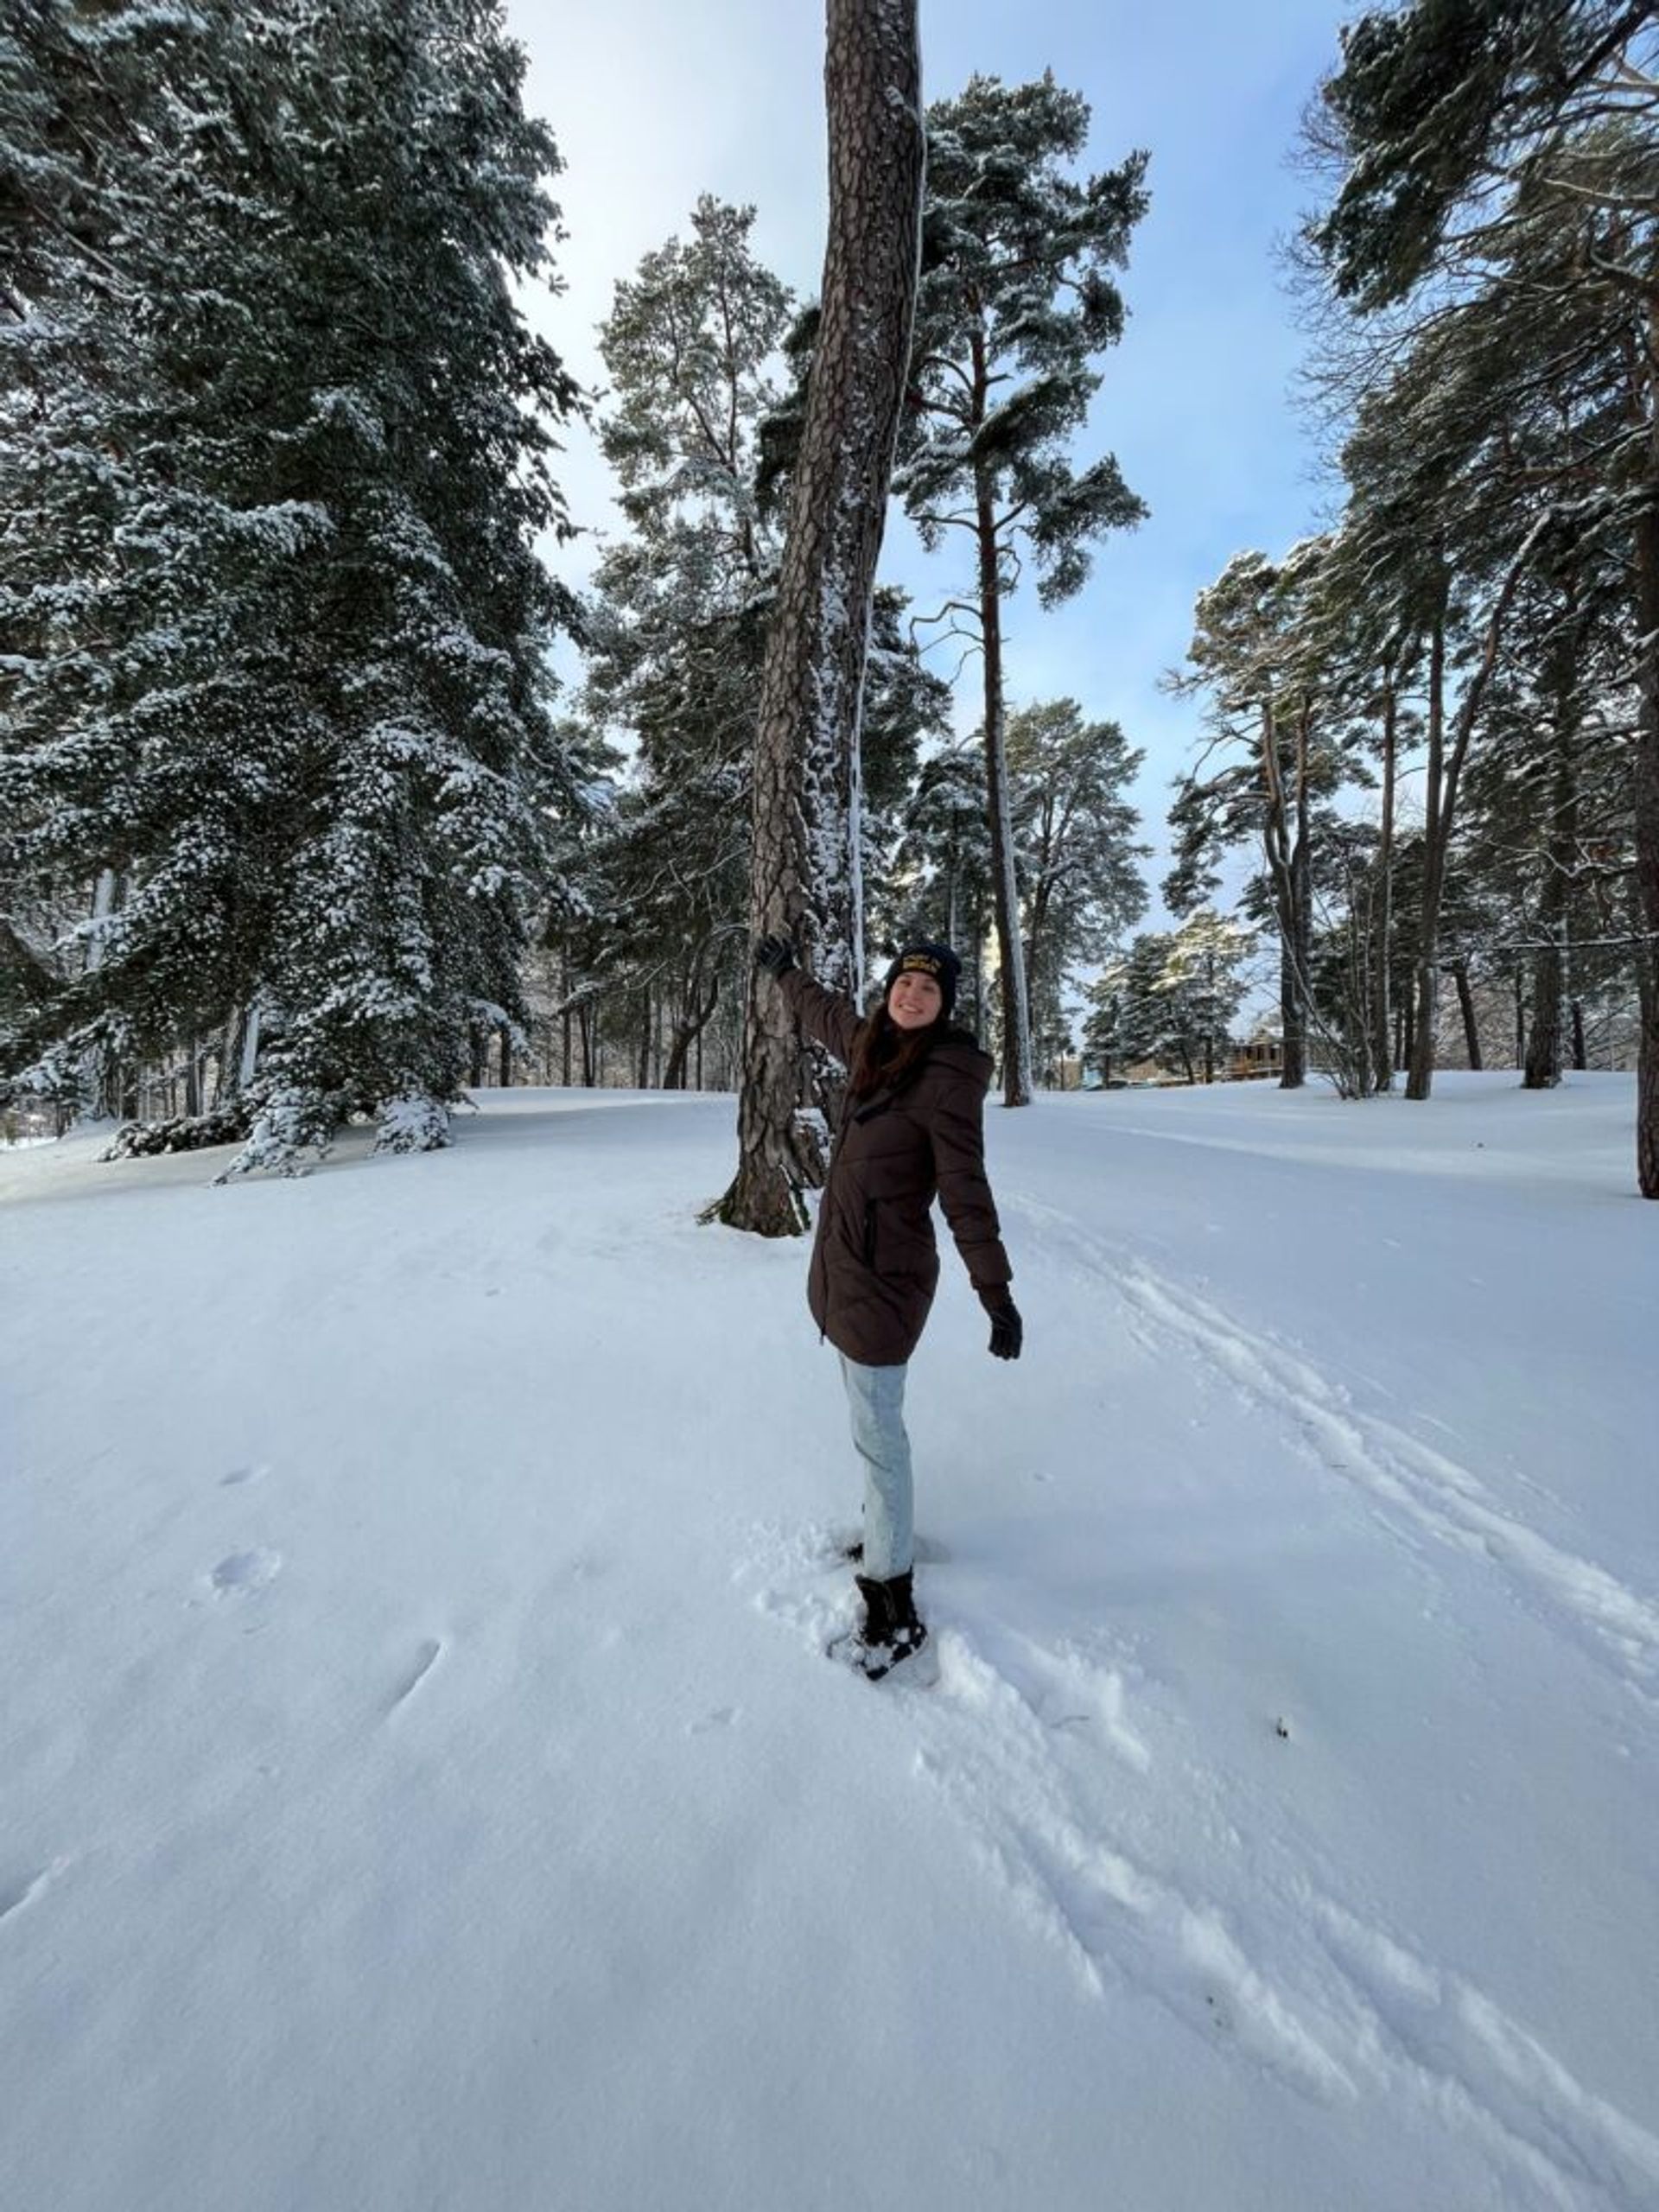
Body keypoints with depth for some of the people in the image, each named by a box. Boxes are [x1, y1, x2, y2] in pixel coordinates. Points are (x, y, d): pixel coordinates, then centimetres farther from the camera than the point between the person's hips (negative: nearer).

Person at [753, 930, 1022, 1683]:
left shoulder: (945, 1077, -17)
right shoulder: (873, 1046, 6)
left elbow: (966, 1191, -18)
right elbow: (823, 1013, 27)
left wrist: (997, 1293, -16)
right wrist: (783, 970, 43)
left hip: (883, 1271, -8)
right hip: (845, 1257, 8)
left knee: (877, 1431, 0)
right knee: (873, 1420, 21)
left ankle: (894, 1614, 13)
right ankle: (887, 1534, 40)